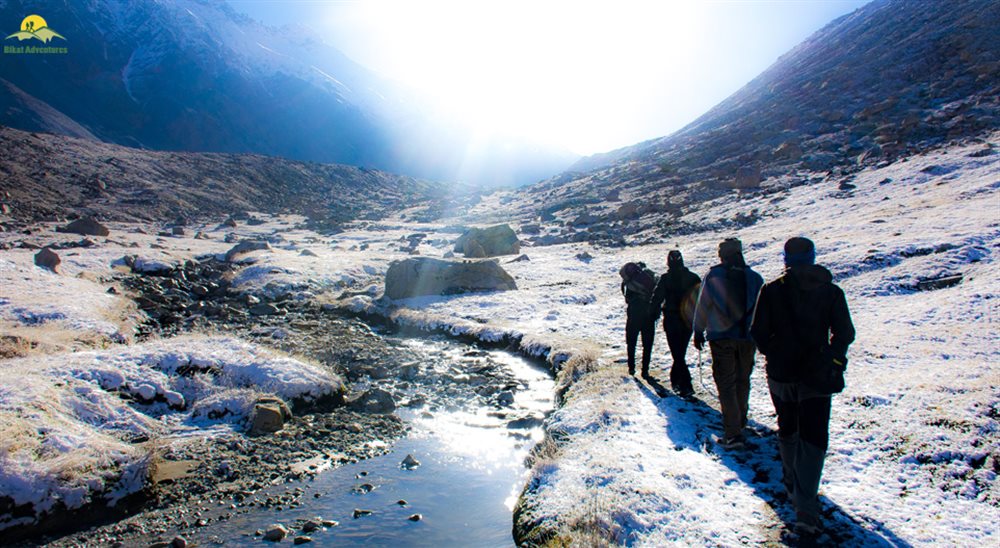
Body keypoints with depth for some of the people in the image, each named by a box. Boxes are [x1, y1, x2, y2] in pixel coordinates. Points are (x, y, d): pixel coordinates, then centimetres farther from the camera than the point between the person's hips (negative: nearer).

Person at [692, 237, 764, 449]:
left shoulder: (713, 277, -7)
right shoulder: (754, 278, 1)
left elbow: (702, 307, -2)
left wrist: (698, 332, 9)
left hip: (721, 337, -3)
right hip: (748, 337, 3)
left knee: (726, 384, -1)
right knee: (743, 380, 20)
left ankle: (733, 433, -8)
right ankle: (740, 420, 35)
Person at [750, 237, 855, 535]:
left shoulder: (771, 290, -7)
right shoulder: (831, 291, -3)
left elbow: (758, 333, -7)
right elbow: (845, 333, -2)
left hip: (780, 375, 1)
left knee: (787, 428, 22)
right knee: (813, 436, 1)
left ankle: (792, 481, 39)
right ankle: (806, 507, -9)